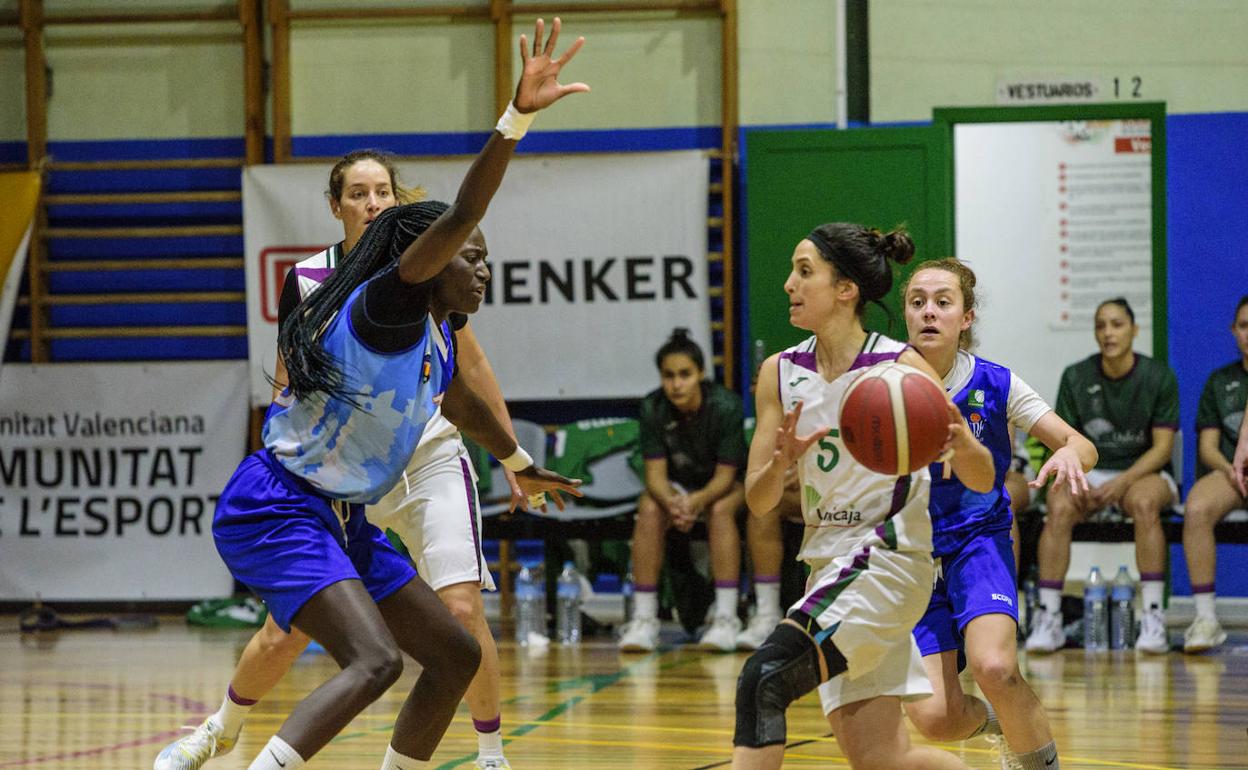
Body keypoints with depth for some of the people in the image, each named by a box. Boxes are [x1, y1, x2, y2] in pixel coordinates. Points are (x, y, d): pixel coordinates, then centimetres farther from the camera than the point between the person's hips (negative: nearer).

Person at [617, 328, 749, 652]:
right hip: (676, 486, 2)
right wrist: (672, 503, -41)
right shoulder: (652, 408, -19)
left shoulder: (726, 406, -25)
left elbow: (725, 476, -23)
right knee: (650, 510, -29)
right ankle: (644, 619, -28)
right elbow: (655, 474, -18)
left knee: (720, 510, -34)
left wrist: (696, 502, -43)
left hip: (724, 485, -2)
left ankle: (726, 619, -35)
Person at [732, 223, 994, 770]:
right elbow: (757, 501, 5)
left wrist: (962, 443, -28)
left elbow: (980, 481, -6)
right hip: (830, 565, 7)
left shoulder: (902, 367, -10)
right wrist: (781, 462, -17)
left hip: (888, 558, -7)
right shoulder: (780, 373, 4)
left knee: (764, 679, -23)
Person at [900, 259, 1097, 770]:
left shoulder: (994, 384, -8)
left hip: (978, 541, -1)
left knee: (994, 667, -30)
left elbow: (1083, 447, -6)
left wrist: (1069, 455, -30)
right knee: (934, 718, -13)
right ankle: (993, 721, 24)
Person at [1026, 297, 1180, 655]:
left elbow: (1162, 447, -6)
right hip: (1089, 472, 2)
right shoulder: (1076, 377, 2)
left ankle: (1153, 616, -36)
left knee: (1144, 502, -38)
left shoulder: (1159, 377, -4)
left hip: (1143, 472, -2)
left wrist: (1123, 481, -22)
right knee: (1060, 508, -31)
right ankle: (1048, 617, -30)